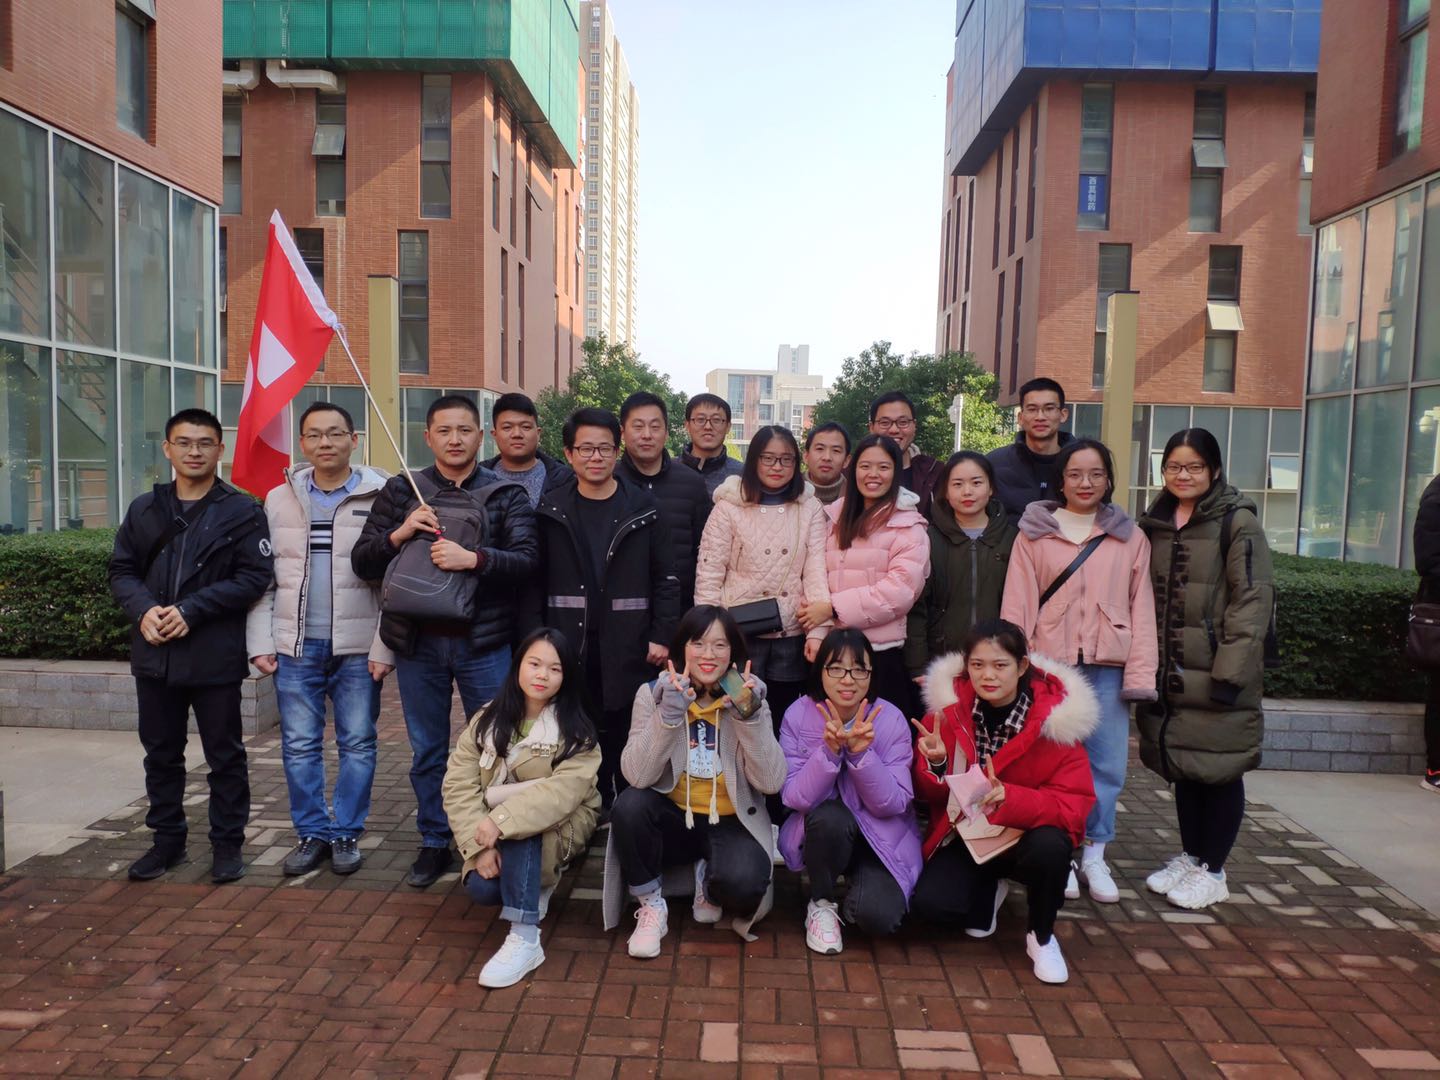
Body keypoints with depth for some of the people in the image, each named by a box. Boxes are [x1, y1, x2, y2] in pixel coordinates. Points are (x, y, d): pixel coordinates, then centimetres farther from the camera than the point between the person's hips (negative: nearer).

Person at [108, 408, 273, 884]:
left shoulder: (242, 511, -4)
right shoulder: (144, 509, 11)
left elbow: (254, 577, -10)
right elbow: (121, 571, 11)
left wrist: (190, 610, -17)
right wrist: (143, 609, -9)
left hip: (215, 655, -4)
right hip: (154, 653, 4)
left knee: (224, 756, 6)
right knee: (161, 753, 15)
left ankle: (227, 844, 18)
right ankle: (167, 839, 30)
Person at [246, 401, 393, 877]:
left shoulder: (379, 498, -4)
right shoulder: (279, 499, 7)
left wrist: (385, 648, -11)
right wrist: (260, 643, 2)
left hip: (357, 649, -3)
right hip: (295, 647, 3)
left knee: (358, 744, 7)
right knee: (299, 745, 9)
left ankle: (346, 833, 21)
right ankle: (311, 832, 23)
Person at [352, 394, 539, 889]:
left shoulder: (505, 494, 1)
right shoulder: (401, 491, 7)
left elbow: (528, 558, -10)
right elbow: (362, 562, 5)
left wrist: (472, 558, -25)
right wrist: (397, 534, -14)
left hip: (483, 643, -2)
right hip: (418, 643, 2)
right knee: (426, 752, 14)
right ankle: (435, 844, 30)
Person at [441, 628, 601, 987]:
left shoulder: (576, 731, -12)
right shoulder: (487, 721, -3)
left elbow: (565, 790, -28)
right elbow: (459, 785, -11)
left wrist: (502, 820, -40)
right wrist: (479, 844, -25)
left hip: (559, 826, -3)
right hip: (498, 834, 3)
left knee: (520, 828, -34)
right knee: (482, 887, -25)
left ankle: (524, 939, -31)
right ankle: (535, 886, 8)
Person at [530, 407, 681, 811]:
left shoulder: (642, 508, 3)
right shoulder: (551, 510, 5)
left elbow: (666, 577, 3)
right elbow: (534, 581, 5)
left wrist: (662, 636, -4)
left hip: (630, 649, -1)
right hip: (569, 647, 1)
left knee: (629, 737, 5)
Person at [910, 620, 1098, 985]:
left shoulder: (1056, 717, -17)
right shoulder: (948, 708, -10)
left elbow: (1075, 804, -21)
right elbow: (928, 794, -3)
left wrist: (1009, 798, -38)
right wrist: (936, 765, -27)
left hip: (1026, 835, -2)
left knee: (1049, 846, -36)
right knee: (929, 904, -22)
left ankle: (1041, 936, -3)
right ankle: (991, 886, 15)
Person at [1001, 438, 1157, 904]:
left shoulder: (1130, 538, 8)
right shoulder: (1034, 534, 3)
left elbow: (1142, 608, 5)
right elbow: (1016, 603, 0)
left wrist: (1140, 673, -2)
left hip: (1107, 667, 2)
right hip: (1050, 664, -1)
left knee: (1108, 763, 5)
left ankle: (1094, 855, 21)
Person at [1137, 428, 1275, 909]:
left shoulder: (1238, 523, -7)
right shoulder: (1154, 524, 10)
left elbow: (1253, 601, -13)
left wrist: (1230, 673, -18)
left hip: (1218, 676, -5)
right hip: (1170, 675, 5)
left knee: (1220, 768, 4)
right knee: (1182, 766, 15)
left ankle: (1212, 870, 19)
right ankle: (1189, 856, 30)